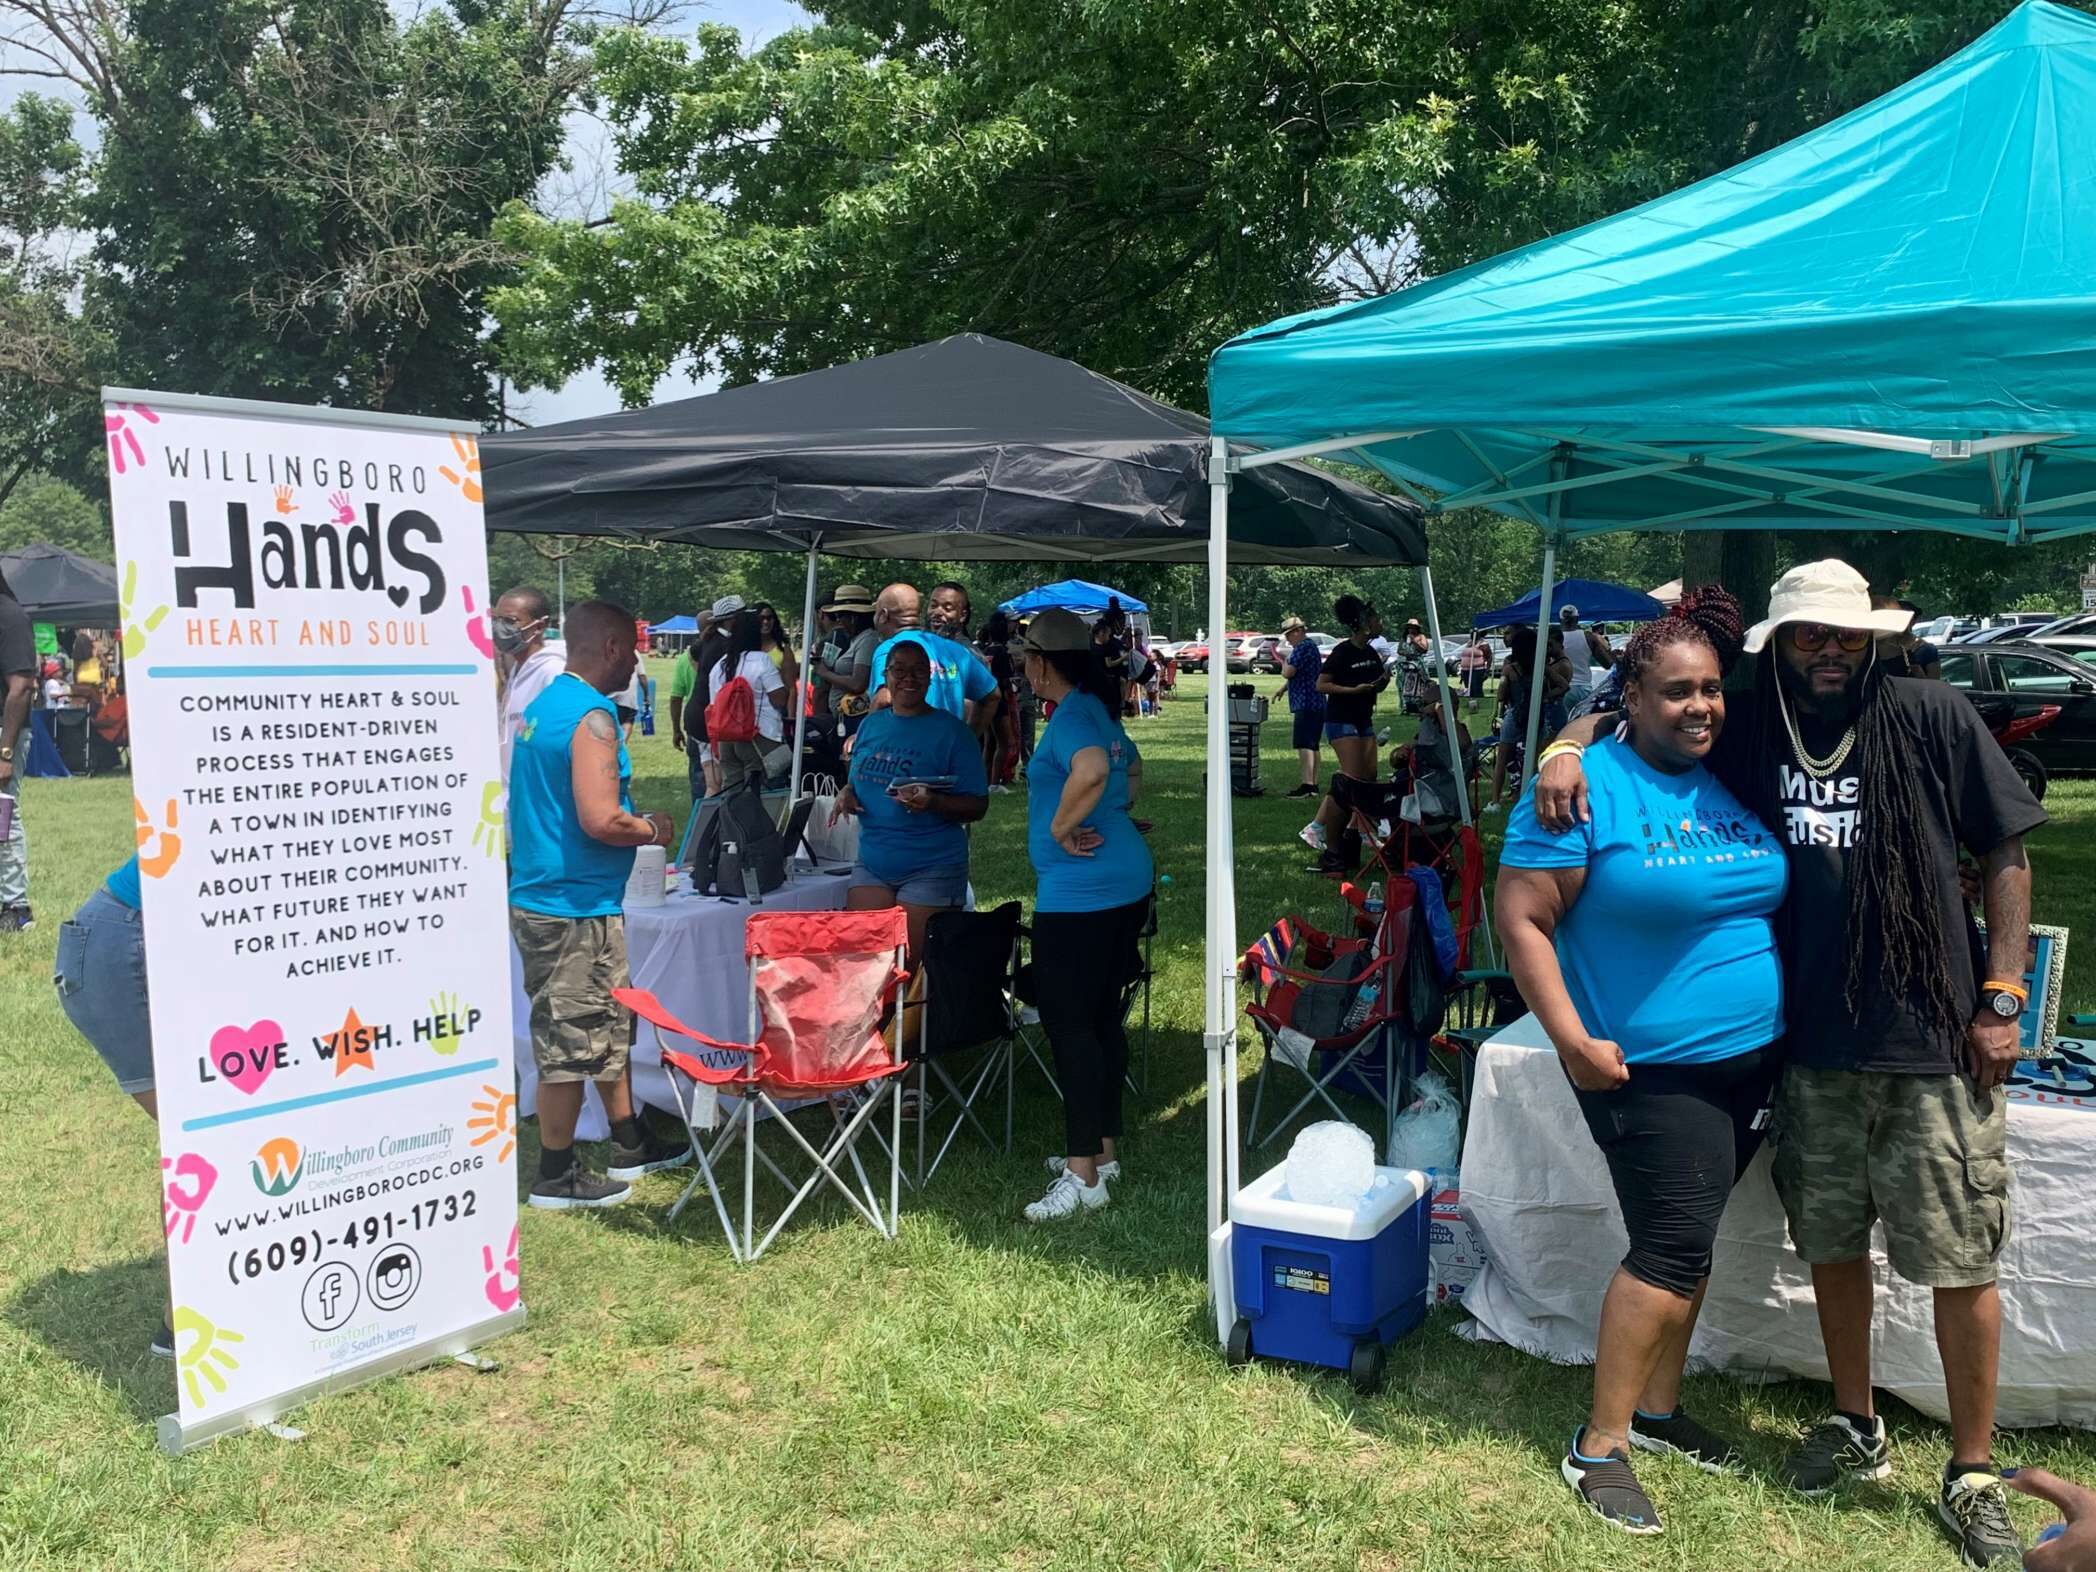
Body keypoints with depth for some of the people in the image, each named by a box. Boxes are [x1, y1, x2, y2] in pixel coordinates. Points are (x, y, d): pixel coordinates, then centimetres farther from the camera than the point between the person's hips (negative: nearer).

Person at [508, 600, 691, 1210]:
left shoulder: (543, 704, 12)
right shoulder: (592, 716, -19)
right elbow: (600, 821, -26)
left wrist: (636, 821, 18)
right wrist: (652, 830, -7)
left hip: (540, 895, 10)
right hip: (574, 906, -10)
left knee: (610, 1024, 20)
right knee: (573, 1043, 1)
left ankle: (630, 1145, 32)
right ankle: (556, 1177, 14)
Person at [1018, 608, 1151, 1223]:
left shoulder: (1070, 716, -15)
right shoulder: (1099, 711, 15)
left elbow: (1092, 770, -37)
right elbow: (1133, 770, 32)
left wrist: (1060, 829, -23)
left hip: (1078, 892, -10)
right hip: (1126, 881, 10)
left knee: (1069, 1024, -7)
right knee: (1103, 1017, 16)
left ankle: (1083, 1175, -4)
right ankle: (1103, 1149, 26)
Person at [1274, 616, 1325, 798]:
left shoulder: (1303, 648, -14)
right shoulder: (1311, 646, 21)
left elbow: (1287, 673, -18)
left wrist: (1284, 660, 1)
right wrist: (1282, 689, 24)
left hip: (1306, 704, -11)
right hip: (1316, 704, 11)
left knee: (1304, 744, -13)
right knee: (1312, 745, 12)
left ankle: (1307, 784, -18)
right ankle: (1313, 784, 16)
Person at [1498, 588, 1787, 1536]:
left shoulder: (1736, 779, 6)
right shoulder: (1587, 787, -15)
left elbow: (1772, 902, 21)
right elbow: (1522, 920, -17)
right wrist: (1572, 1041, -21)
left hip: (1748, 1063, 7)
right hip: (1647, 1068, -7)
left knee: (1685, 1243, 16)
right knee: (1673, 1248, -6)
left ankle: (1656, 1408, 33)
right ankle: (1599, 1446, 8)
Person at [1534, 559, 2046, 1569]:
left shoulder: (1931, 717, -4)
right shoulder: (1749, 733, 3)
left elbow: (2004, 855, 0)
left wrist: (2002, 1000, -4)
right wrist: (1569, 749, -11)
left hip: (1933, 1042, -3)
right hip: (1812, 1042, 3)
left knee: (1959, 1263, 5)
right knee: (1831, 1245, 15)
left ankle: (1973, 1474, 22)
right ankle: (1856, 1429, 36)